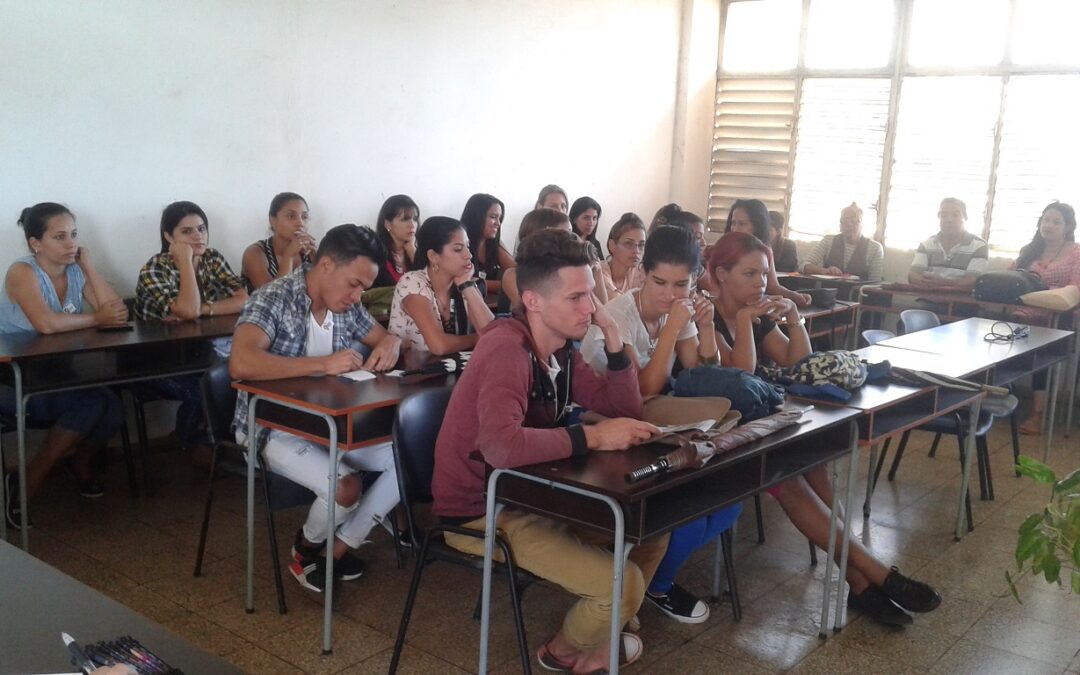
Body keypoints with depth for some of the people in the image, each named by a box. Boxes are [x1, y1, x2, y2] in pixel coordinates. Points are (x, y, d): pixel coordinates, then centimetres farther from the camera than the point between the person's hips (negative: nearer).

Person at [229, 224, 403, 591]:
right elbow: (241, 364, -35)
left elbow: (384, 337, 18)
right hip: (275, 429, -7)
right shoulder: (273, 300, -19)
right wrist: (323, 363, -35)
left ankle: (336, 549, 5)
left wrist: (390, 344, -9)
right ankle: (309, 543, 6)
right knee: (346, 487, -30)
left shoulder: (347, 305, 2)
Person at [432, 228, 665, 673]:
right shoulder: (506, 349, -26)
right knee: (623, 585, -17)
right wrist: (592, 437, -30)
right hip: (480, 511, -9)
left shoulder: (561, 349, 2)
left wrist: (612, 336, -8)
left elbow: (626, 409, 4)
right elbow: (502, 447, -41)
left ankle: (601, 628, 28)